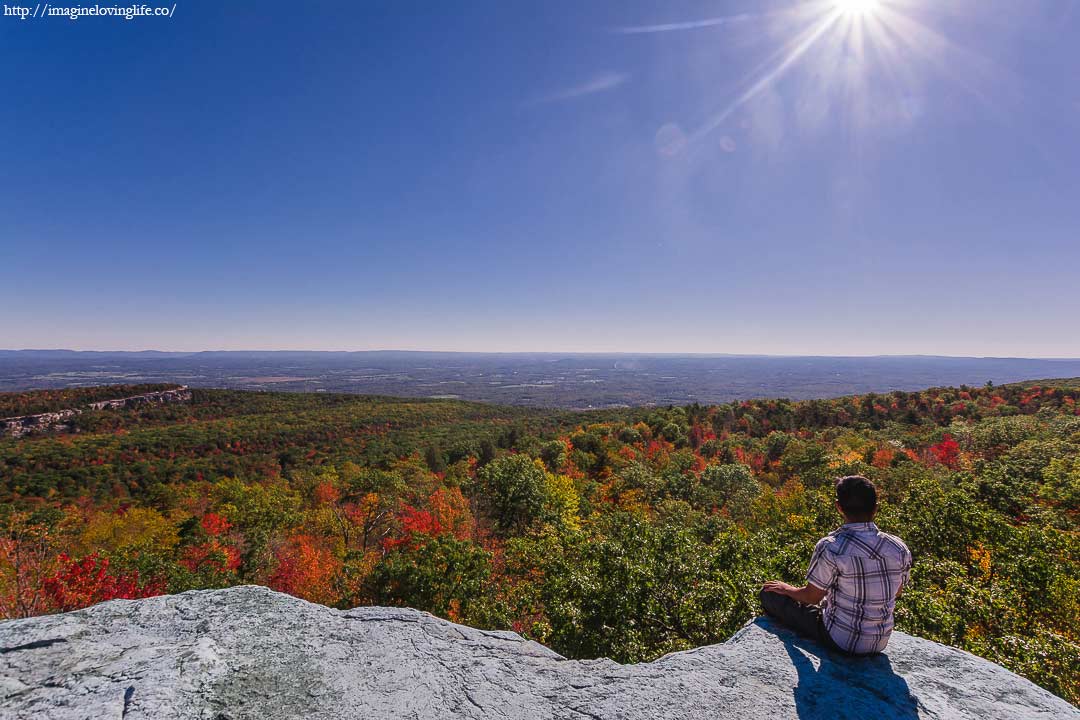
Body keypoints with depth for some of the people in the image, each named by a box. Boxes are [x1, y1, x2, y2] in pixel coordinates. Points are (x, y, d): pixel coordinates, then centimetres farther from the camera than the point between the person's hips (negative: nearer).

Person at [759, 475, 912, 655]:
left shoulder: (830, 547, -27)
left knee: (769, 593, 10)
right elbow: (896, 593, 7)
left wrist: (787, 588, 6)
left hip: (840, 640, -6)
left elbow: (812, 597, -15)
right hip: (880, 643, 6)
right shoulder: (900, 549, -10)